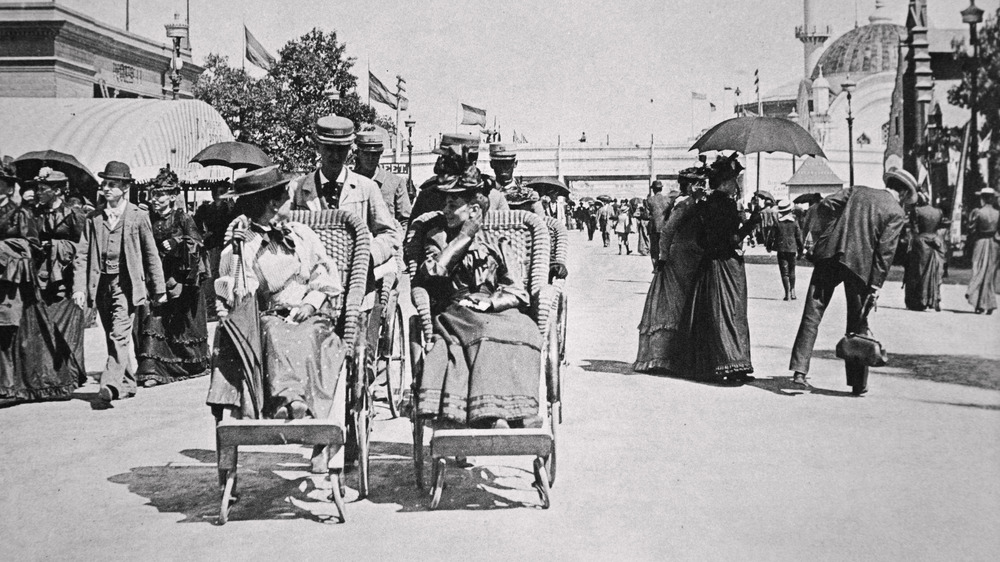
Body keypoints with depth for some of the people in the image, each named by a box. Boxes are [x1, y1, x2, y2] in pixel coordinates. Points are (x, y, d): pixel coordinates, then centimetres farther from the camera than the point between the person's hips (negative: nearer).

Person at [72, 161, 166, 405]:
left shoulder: (138, 216, 0)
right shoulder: (94, 218, 8)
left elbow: (151, 255, 3)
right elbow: (82, 256, 6)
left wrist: (159, 290, 5)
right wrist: (79, 288, -5)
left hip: (126, 283, -4)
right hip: (101, 283, 4)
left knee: (119, 335, -15)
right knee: (114, 337, 11)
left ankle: (110, 385, -20)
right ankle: (127, 384, 23)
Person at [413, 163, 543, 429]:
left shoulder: (497, 243, 15)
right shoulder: (439, 235, 18)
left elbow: (518, 294, 8)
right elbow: (431, 272, -4)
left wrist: (489, 303, -10)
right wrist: (465, 236, 1)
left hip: (494, 312, 1)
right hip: (452, 315, -1)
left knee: (523, 332, -32)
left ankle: (498, 416, -44)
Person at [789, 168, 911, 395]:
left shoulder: (856, 191, 13)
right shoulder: (895, 213, 2)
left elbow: (823, 207, 6)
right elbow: (885, 251, -7)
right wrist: (876, 284, -7)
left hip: (829, 255, 2)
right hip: (859, 264, -2)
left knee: (813, 313, 4)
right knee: (858, 323, 9)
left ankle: (800, 369, -7)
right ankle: (858, 383, 14)